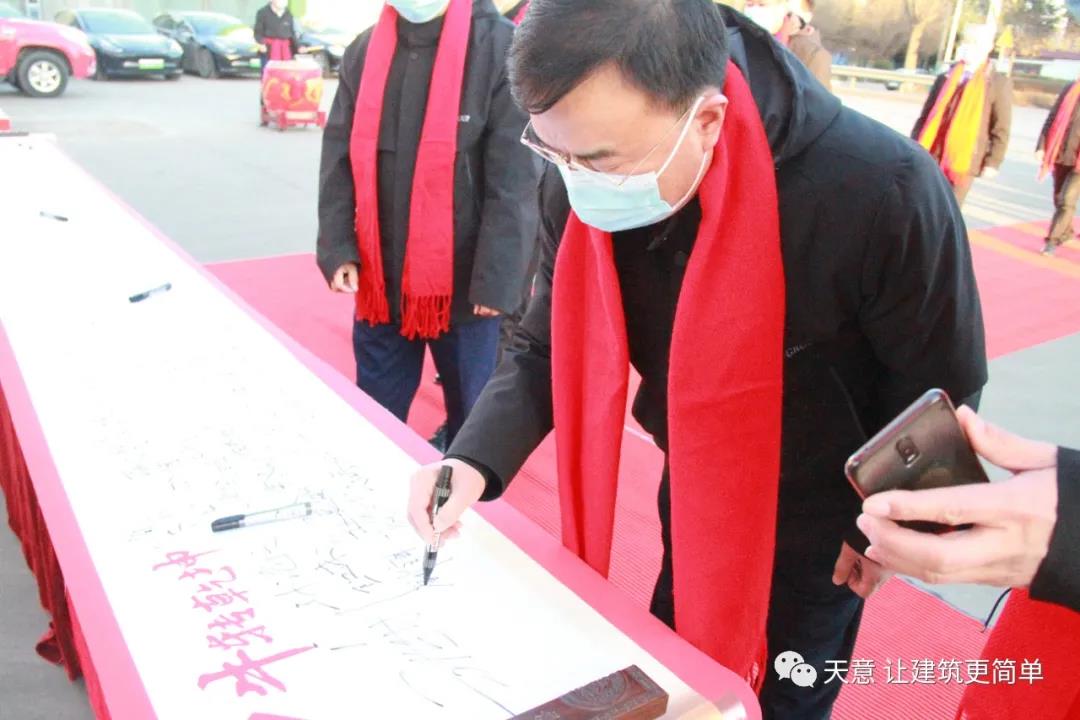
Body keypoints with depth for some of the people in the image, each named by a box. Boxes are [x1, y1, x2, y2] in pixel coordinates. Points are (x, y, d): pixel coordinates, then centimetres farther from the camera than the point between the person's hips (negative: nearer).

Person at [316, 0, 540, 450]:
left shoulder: (502, 48, -10)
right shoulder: (363, 53, 7)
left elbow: (514, 181, -13)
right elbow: (338, 160, 7)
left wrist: (496, 278, -16)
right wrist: (337, 249, -3)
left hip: (464, 285, -4)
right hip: (379, 281, 5)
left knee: (472, 420, 12)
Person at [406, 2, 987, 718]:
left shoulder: (882, 193, -35)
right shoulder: (583, 185, -21)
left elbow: (939, 388, -17)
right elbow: (551, 347, -9)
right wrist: (476, 460, -26)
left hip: (818, 509, -4)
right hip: (694, 490, 5)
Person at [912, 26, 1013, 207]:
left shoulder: (999, 83, 1)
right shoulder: (945, 78, 11)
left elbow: (1001, 129, -1)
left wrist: (993, 163, -7)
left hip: (964, 162, -3)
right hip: (931, 158, 3)